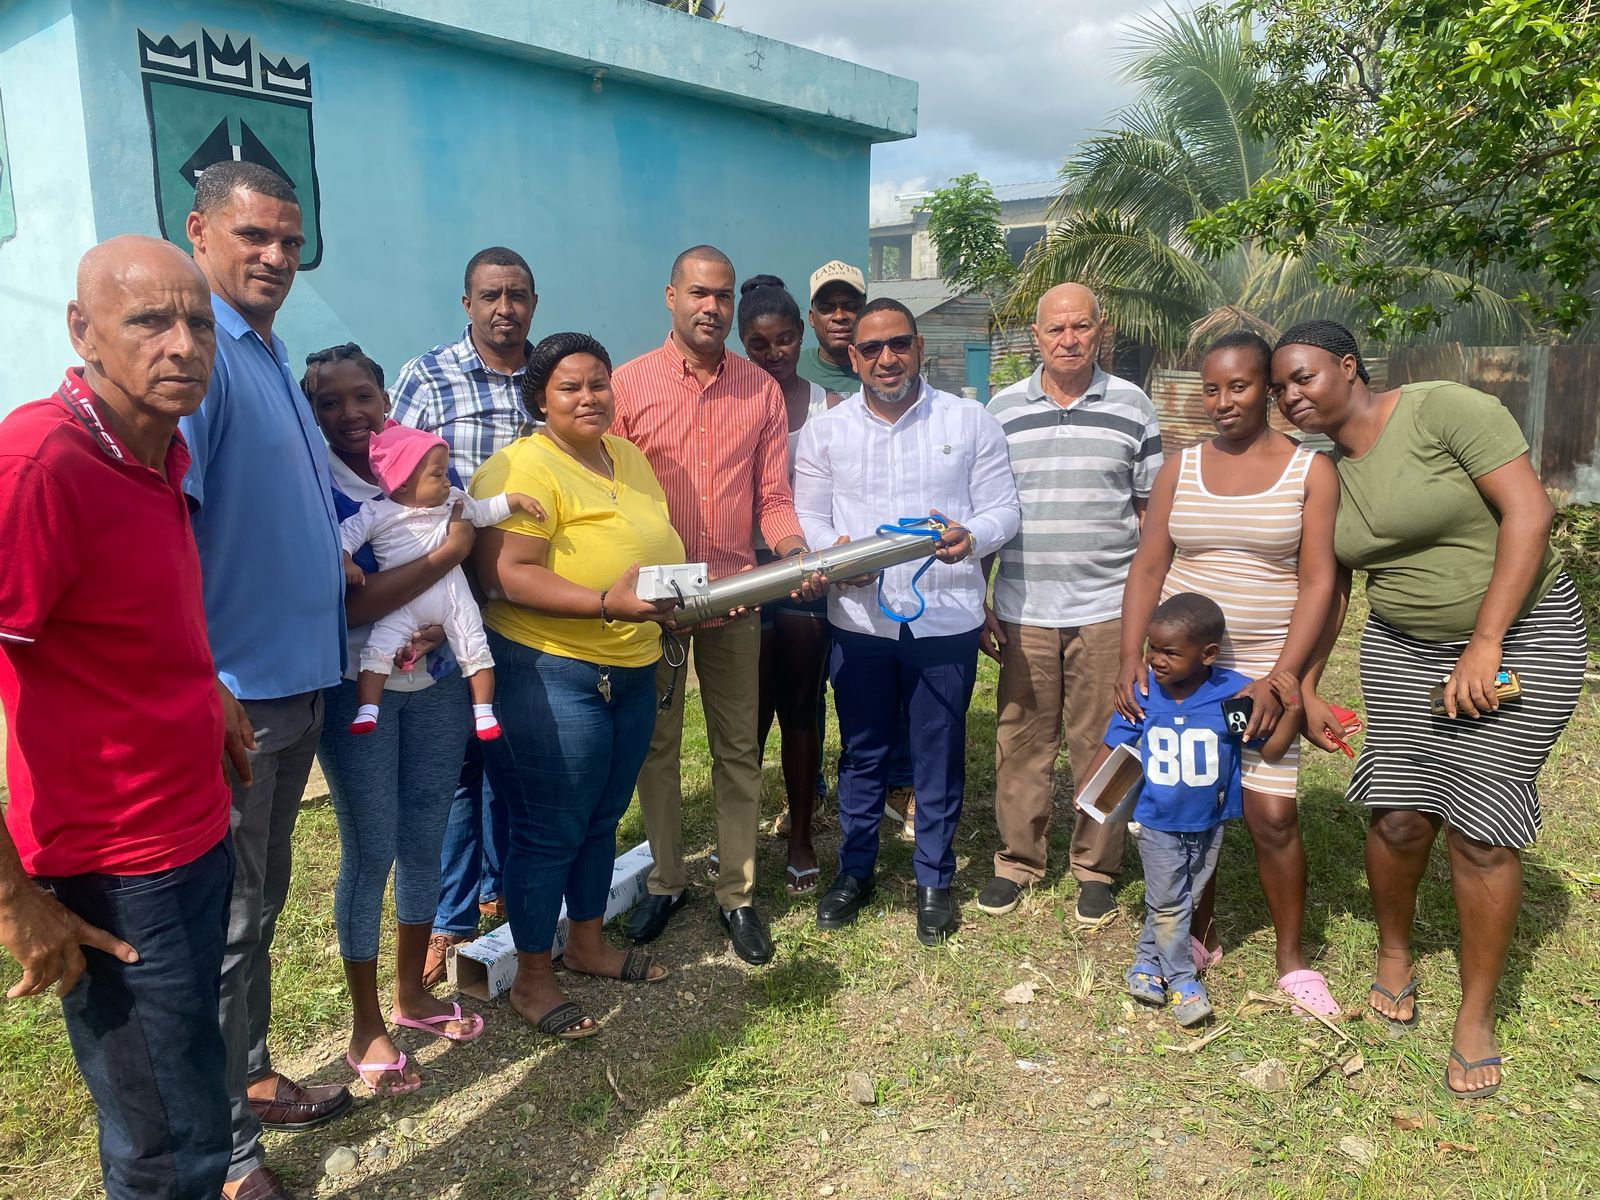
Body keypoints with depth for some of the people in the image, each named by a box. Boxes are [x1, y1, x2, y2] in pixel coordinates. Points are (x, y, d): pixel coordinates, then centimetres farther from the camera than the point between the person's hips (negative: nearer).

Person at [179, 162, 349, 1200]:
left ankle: (252, 1079, 39)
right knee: (223, 923, 5)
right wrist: (203, 686, -26)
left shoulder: (270, 354, 13)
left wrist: (340, 598, 20)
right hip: (231, 694, -9)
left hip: (298, 681, 9)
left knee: (259, 904, 21)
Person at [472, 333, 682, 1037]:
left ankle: (587, 945, 38)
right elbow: (504, 576, -24)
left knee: (602, 819, 20)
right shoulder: (523, 467, -15)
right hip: (551, 673, -8)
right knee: (551, 832, 3)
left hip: (633, 671, 8)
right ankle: (532, 979, 22)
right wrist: (606, 602, -31)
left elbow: (656, 550, 22)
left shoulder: (628, 457, 12)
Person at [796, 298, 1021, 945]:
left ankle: (934, 879, 28)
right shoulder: (823, 430, 4)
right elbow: (808, 516, 5)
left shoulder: (971, 422, 1)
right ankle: (855, 869, 33)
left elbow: (1004, 509, 0)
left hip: (946, 619, -1)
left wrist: (970, 538, -22)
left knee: (939, 755, 10)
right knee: (861, 752, 14)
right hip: (858, 620, 1)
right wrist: (831, 551, -17)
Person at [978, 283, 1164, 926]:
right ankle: (1017, 860, 23)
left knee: (1100, 743, 6)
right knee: (1021, 740, 7)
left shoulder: (1133, 407, 3)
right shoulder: (1002, 408, 6)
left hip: (1107, 610, -1)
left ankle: (1096, 868, 23)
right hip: (1021, 611, 1)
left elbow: (1152, 510, 6)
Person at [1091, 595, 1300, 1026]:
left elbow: (1270, 750, -12)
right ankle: (1181, 980, 25)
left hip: (1209, 821, 2)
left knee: (1187, 897, 17)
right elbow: (1112, 748, -6)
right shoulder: (1141, 694, -16)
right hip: (1157, 821, -2)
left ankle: (1147, 961, 38)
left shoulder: (1234, 694, -18)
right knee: (1168, 903, 5)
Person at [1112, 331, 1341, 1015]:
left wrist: (1280, 678, -14)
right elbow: (1147, 568, 3)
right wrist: (1130, 660, -7)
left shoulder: (1310, 470, -1)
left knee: (1272, 816, -2)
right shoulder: (1181, 467, 6)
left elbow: (1317, 582, -6)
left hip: (1266, 669, -2)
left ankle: (1292, 960, 18)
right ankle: (1200, 936, 28)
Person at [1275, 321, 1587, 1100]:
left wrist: (1485, 643, -21)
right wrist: (1305, 690, 7)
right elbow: (1326, 592, 10)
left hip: (1520, 632, -4)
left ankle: (1477, 1017, 16)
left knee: (1479, 827, -3)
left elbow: (1529, 511, -20)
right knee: (1398, 815, 1)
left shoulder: (1443, 409, -15)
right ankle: (1393, 955, 30)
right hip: (1404, 648, 5)